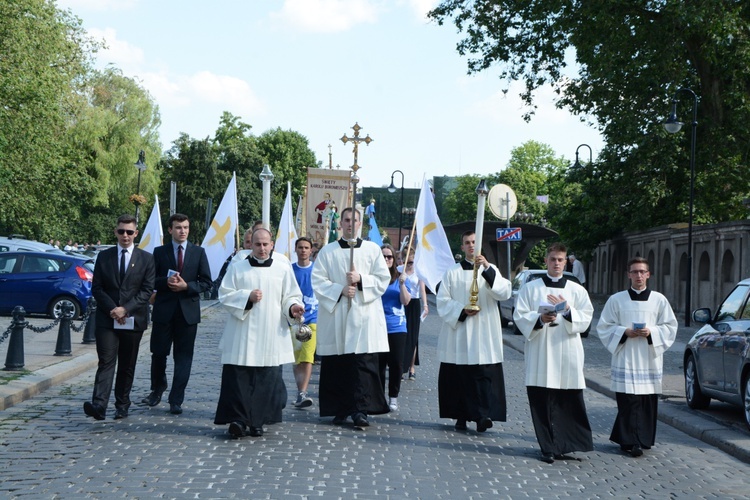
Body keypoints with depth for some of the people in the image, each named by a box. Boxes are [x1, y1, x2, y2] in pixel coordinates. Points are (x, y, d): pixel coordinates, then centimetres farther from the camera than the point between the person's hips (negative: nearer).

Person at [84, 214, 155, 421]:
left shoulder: (146, 259, 5)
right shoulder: (104, 257, 8)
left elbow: (147, 290, -2)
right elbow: (97, 288, 4)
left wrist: (125, 309, -12)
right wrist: (112, 309, -10)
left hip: (133, 320, 0)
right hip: (107, 319, 0)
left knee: (127, 366, 7)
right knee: (106, 362, -10)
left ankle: (122, 405, 16)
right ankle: (99, 405, -20)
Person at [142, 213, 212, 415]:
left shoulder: (198, 252, 7)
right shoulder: (159, 252, 7)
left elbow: (206, 283, 4)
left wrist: (187, 286, -12)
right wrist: (166, 282, -15)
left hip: (188, 310, 0)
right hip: (163, 310, 0)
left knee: (183, 357, -1)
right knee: (159, 353, 6)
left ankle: (176, 400, 2)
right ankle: (157, 388, 30)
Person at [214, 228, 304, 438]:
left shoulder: (283, 269, 8)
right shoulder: (237, 268, 7)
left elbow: (291, 296, 9)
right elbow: (224, 295, 2)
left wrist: (293, 307, -13)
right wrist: (247, 297, -12)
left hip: (271, 336, 1)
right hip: (242, 336, -1)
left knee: (266, 380, 1)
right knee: (239, 378, -7)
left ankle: (257, 422, 9)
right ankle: (237, 420, -4)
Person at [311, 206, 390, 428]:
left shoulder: (373, 249, 10)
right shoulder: (327, 251, 9)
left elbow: (383, 279, 4)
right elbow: (318, 281, 2)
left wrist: (360, 279, -11)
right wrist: (340, 290, -12)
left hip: (364, 316, -1)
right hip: (335, 315, 1)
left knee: (364, 365, -10)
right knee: (336, 366, 1)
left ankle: (360, 409, -11)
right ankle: (340, 410, 11)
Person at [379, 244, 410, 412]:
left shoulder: (400, 278, 4)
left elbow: (406, 301, -2)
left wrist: (402, 284, -17)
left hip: (397, 327, 1)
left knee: (396, 364, 1)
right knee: (379, 363, 5)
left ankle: (393, 397, 11)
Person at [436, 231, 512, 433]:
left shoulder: (490, 270, 10)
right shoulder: (453, 272, 10)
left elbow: (504, 292, -7)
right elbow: (442, 300, 5)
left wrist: (487, 268, -19)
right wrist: (461, 310, -12)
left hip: (484, 333, -1)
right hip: (458, 333, 1)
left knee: (484, 374, -12)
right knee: (459, 376, 0)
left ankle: (483, 415, -17)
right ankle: (461, 416, 9)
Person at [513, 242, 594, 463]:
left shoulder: (577, 290, 11)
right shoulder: (530, 288, 9)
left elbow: (586, 318, 5)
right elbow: (519, 316, 2)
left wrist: (568, 310, -12)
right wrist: (540, 318, -15)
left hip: (567, 351, 1)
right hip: (540, 353, -1)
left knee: (569, 402, -2)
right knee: (542, 402, -2)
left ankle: (565, 445, 8)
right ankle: (549, 448, 5)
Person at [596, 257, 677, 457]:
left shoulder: (659, 300, 7)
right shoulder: (616, 300, 5)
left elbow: (670, 327, 9)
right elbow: (604, 327, 6)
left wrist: (651, 332, -8)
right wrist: (624, 332, -10)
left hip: (649, 360, 2)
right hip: (625, 359, -1)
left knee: (648, 401, 2)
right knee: (628, 401, -7)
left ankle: (643, 440, 13)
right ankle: (630, 441, -5)